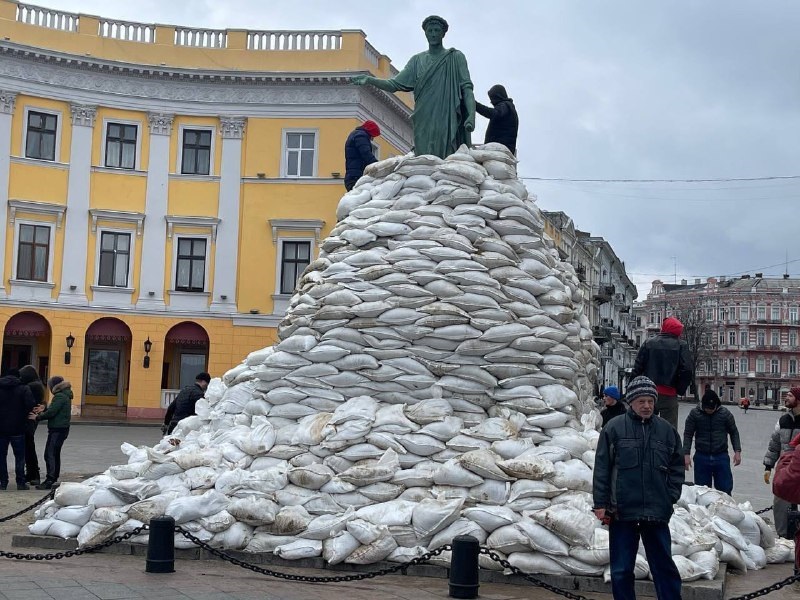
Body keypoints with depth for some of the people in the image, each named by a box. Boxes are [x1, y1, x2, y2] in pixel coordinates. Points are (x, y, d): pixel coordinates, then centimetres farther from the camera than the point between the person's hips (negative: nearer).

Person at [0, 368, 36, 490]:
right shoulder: (23, 388, -5)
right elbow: (30, 405, -17)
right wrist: (23, 414, 1)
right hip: (17, 428, -2)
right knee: (20, 456, 6)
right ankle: (21, 482, 4)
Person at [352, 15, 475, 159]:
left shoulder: (455, 57, 10)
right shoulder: (417, 60, 18)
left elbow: (467, 88, 1)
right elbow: (395, 84, 13)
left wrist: (471, 115, -15)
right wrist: (370, 80, -4)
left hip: (449, 123, -3)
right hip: (424, 124, 3)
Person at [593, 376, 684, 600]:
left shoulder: (667, 430, 5)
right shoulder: (614, 428, -2)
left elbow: (677, 467, 12)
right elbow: (602, 468, -2)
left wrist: (671, 497, 3)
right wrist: (600, 503, -5)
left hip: (657, 512, 2)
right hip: (622, 511, -2)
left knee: (664, 566, 9)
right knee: (621, 570, 7)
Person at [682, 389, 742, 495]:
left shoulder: (725, 413, 0)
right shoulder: (694, 414, -2)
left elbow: (734, 432, 10)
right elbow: (688, 435, 1)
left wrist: (737, 451, 1)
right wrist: (686, 454, -7)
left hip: (721, 457, 0)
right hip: (701, 457, 0)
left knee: (725, 489, 2)